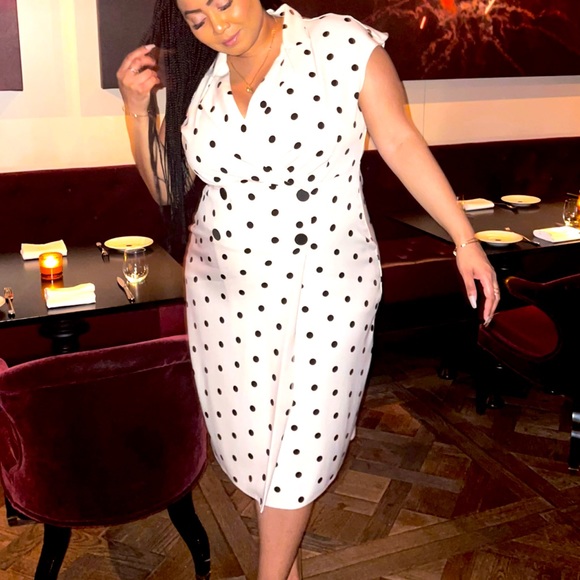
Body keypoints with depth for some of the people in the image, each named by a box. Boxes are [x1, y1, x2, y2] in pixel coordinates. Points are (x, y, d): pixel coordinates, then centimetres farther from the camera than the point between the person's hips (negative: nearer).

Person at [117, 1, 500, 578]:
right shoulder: (198, 81, 4)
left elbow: (402, 144, -7)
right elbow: (165, 186, 10)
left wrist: (465, 239, -8)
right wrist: (138, 107, -4)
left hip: (324, 286, -4)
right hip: (226, 285, 4)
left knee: (298, 440, 5)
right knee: (249, 428, 14)